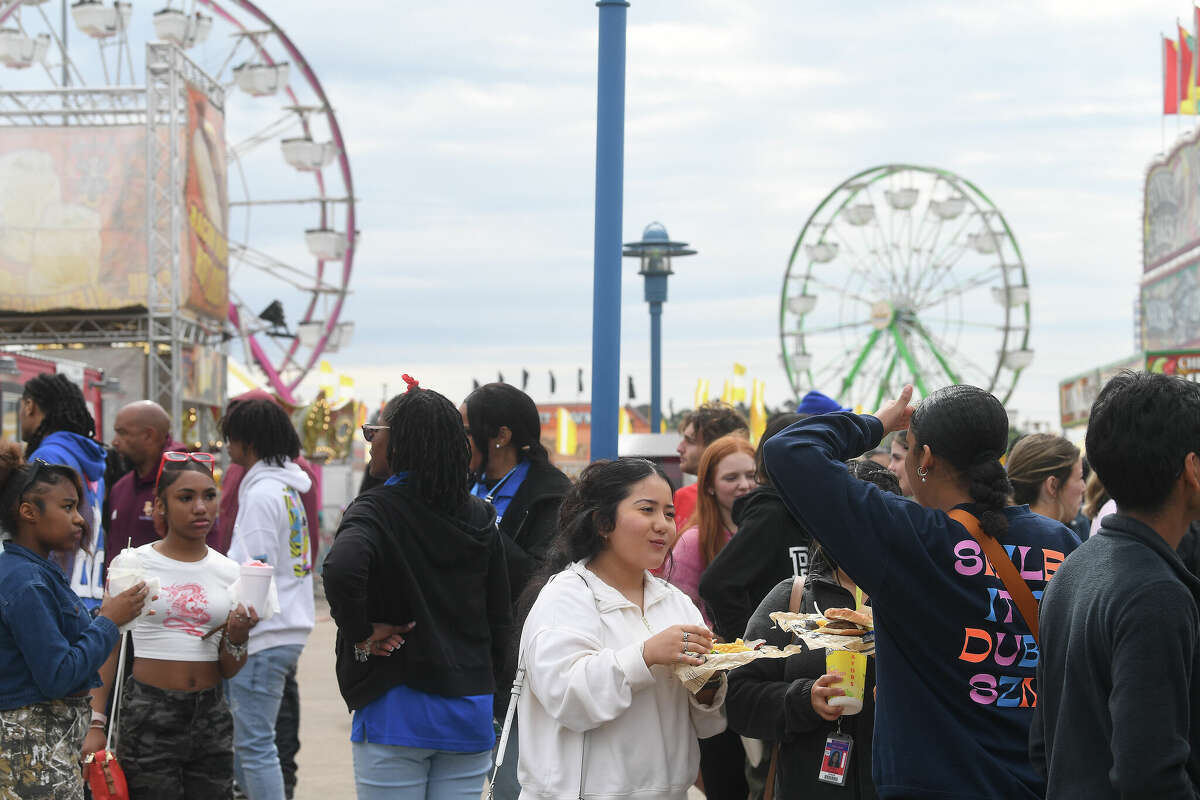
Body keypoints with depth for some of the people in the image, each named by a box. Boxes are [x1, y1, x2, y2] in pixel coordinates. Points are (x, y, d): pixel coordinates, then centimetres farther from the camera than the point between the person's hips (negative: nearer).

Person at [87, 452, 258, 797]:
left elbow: (229, 671, 10)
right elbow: (107, 649, 2)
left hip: (211, 715, 3)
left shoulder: (228, 572, 7)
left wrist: (238, 635, -10)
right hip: (148, 715, -3)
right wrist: (95, 725, -5)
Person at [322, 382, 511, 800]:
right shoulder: (481, 517, 8)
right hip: (470, 714, 5)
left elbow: (341, 570, -31)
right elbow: (500, 620, 10)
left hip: (396, 711, -5)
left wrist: (359, 634, -15)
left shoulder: (376, 510, -10)